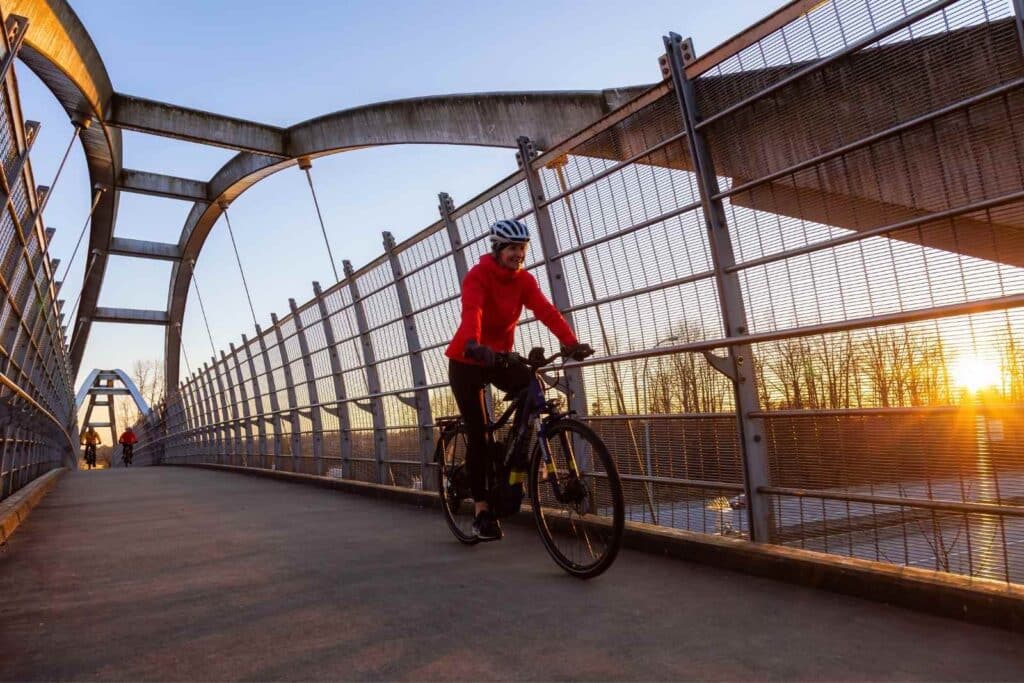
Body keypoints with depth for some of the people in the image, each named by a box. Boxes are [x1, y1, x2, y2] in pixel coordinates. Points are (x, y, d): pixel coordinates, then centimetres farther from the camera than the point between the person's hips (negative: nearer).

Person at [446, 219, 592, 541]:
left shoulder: (523, 279, -6)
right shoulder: (478, 276, -19)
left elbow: (545, 310, -22)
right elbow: (471, 312, -39)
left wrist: (571, 342, -38)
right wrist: (474, 345, -59)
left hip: (500, 356, 4)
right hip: (467, 360, -4)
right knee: (478, 432, -6)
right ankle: (481, 509, 4)